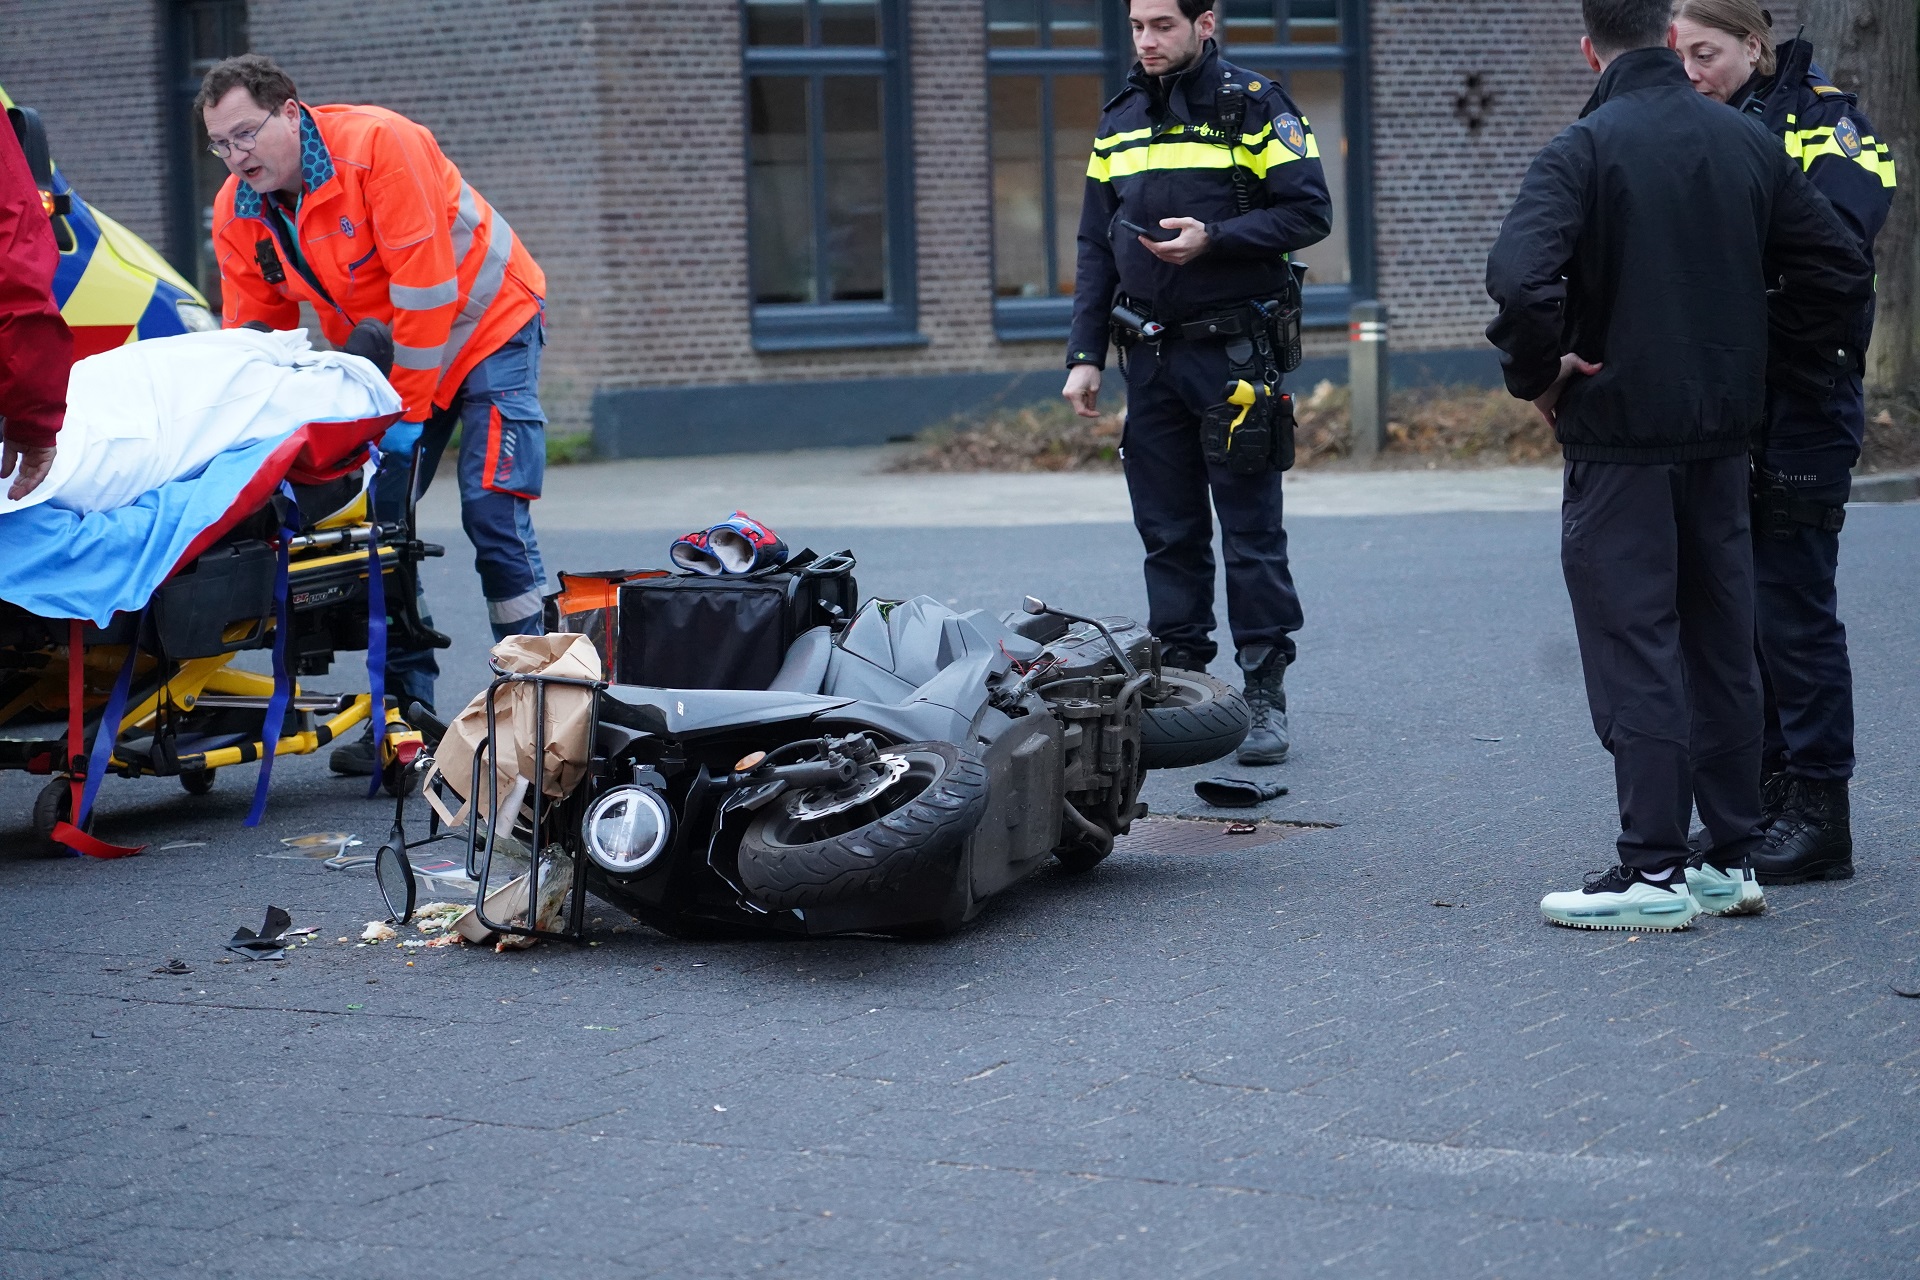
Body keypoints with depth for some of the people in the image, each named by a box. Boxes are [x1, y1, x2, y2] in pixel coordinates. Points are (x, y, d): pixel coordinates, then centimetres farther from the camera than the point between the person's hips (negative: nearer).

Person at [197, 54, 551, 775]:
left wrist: (407, 412, -24)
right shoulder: (238, 214, -6)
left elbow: (425, 288, -27)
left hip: (485, 327, -6)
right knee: (376, 514, -3)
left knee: (492, 512, -15)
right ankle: (406, 708, 4)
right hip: (385, 359, 7)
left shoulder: (377, 145, -27)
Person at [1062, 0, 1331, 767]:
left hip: (1234, 352, -5)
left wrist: (1213, 238, -19)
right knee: (1168, 533, 7)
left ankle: (1265, 695, 2)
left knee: (1251, 531, -3)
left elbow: (1309, 212, -8)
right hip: (1150, 354, 5)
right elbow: (1095, 248, 16)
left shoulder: (1254, 108, -3)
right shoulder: (1118, 123, 13)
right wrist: (1085, 354, 8)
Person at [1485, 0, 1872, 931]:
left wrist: (1537, 373, -12)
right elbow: (1841, 269, 6)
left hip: (1620, 435, -6)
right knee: (1721, 644, 13)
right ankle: (1732, 857, 19)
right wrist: (1753, 349, 14)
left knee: (1634, 648, -2)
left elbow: (1520, 276, -28)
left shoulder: (1585, 148, -13)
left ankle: (1653, 871, -1)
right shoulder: (1749, 144, 4)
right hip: (1725, 433, 6)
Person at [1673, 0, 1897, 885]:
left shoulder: (1819, 118, -6)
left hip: (1798, 405, -7)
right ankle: (1761, 797, 21)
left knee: (1792, 606, -4)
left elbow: (1841, 237, -22)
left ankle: (1819, 815, 3)